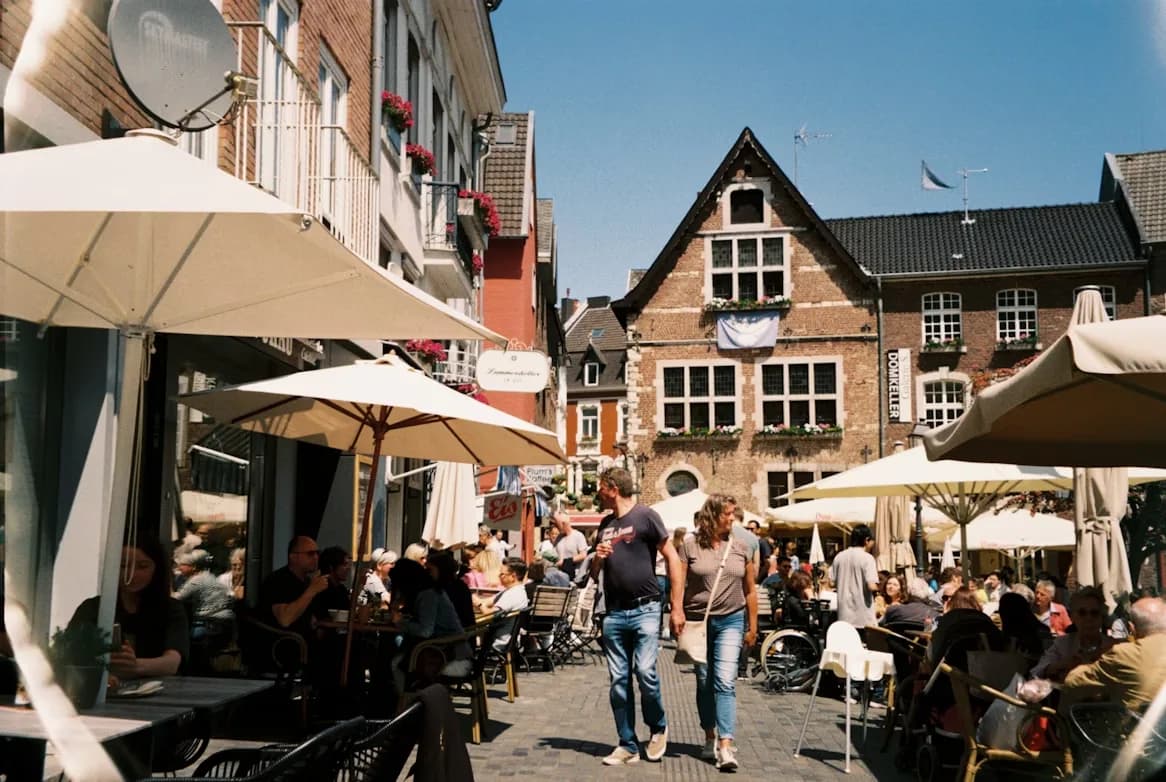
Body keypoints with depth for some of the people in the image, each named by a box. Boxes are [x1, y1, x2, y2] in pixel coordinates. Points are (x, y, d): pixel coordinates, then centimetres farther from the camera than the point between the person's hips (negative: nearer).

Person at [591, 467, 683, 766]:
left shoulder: (645, 516, -3)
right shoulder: (605, 525, 15)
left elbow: (673, 560, -5)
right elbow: (593, 575, 21)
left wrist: (677, 607, -10)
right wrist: (597, 558, -3)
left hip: (645, 610, -6)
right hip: (613, 614, 6)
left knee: (646, 672, -13)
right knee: (619, 681, 4)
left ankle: (658, 728, 12)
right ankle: (628, 745, 13)